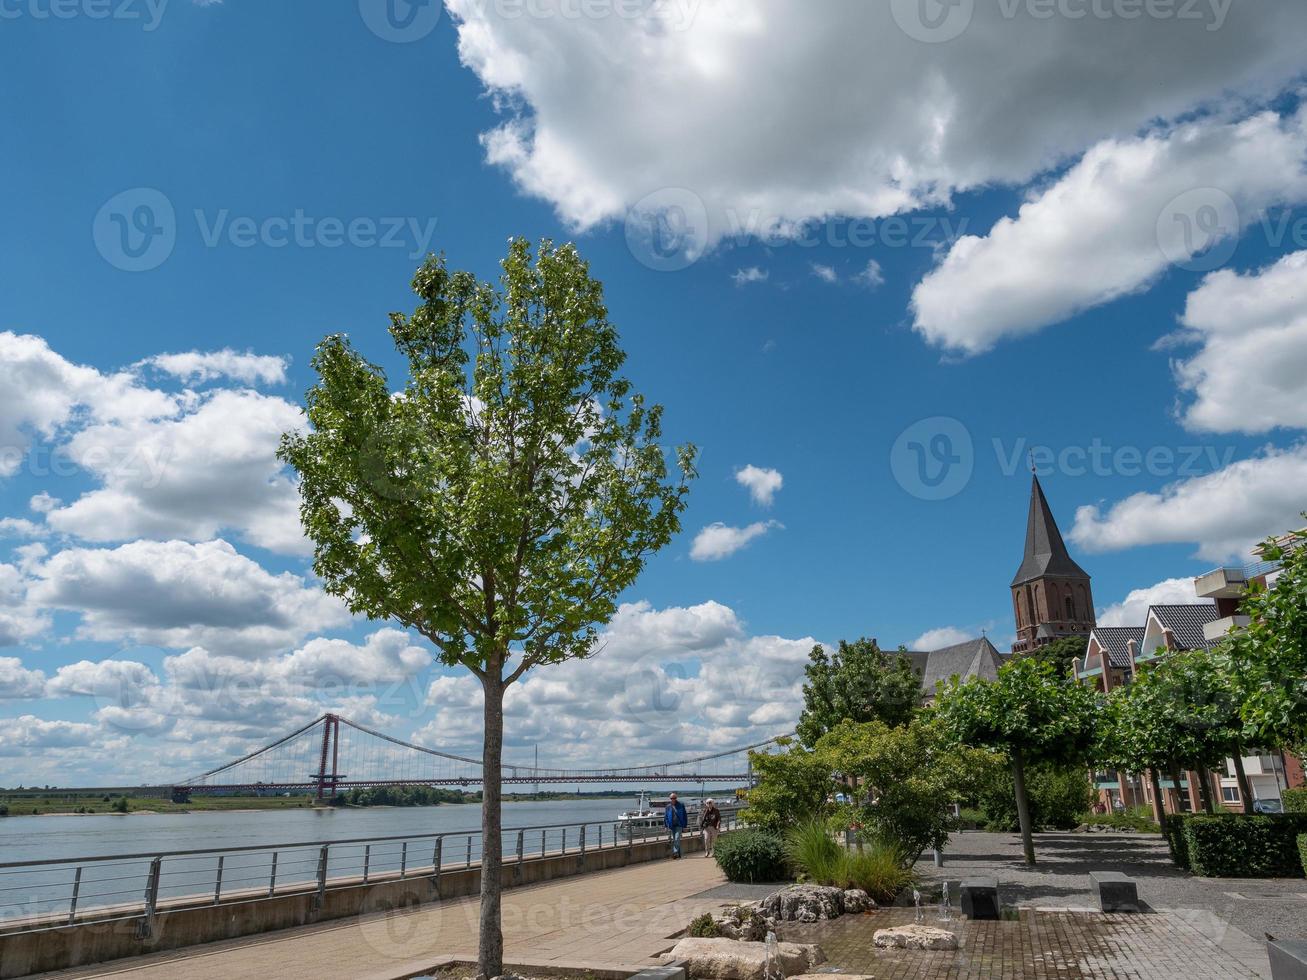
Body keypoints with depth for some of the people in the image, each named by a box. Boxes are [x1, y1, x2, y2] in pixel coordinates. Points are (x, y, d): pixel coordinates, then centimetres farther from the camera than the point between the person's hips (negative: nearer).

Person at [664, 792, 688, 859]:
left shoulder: (681, 805, -2)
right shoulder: (668, 807, 5)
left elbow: (685, 816, 1)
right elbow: (665, 817, 11)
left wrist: (685, 826, -1)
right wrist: (666, 826, 5)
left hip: (679, 825, -4)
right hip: (672, 826, 4)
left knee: (677, 839, -16)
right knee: (674, 840, 9)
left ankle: (676, 852, -18)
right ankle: (678, 853, 19)